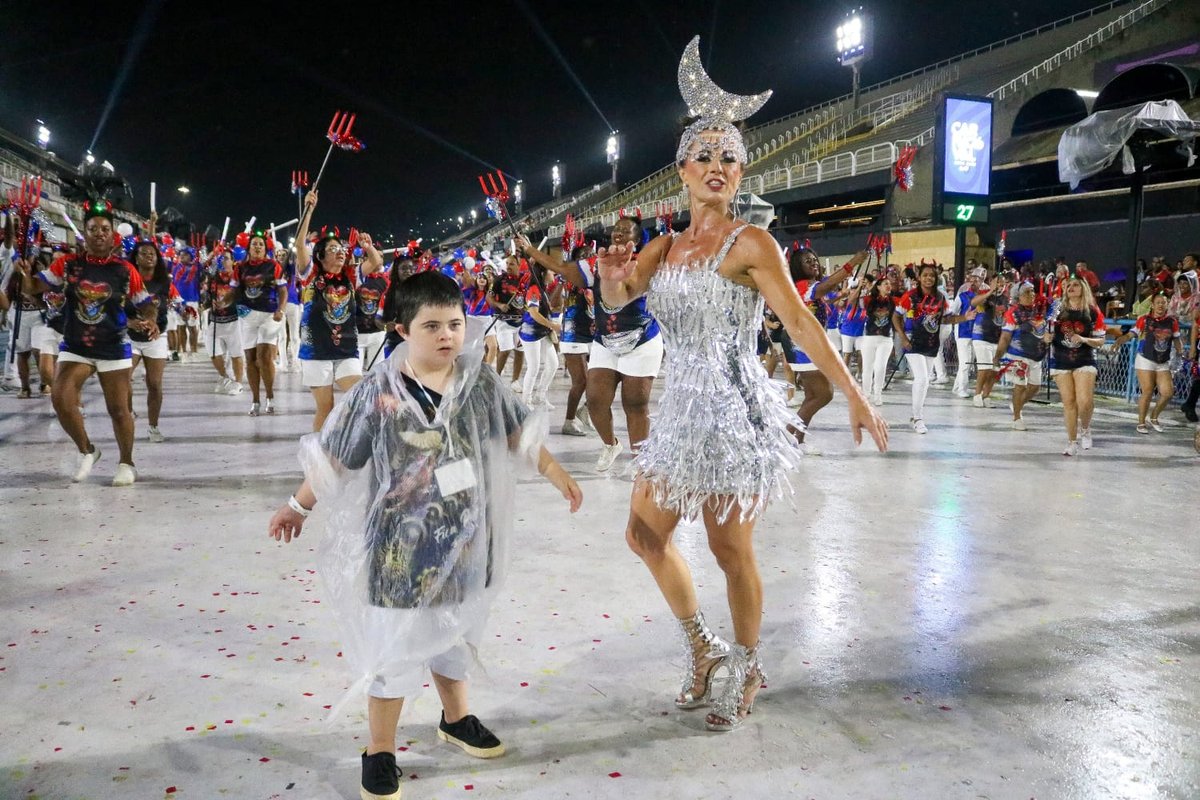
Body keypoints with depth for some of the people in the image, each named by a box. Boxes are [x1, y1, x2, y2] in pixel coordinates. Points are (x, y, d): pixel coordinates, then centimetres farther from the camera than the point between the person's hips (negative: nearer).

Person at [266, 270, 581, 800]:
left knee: (453, 636, 23)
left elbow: (517, 433, 7)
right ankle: (379, 754, 24)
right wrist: (298, 506, 2)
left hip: (463, 541, 4)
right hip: (401, 547, -4)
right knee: (396, 650, 5)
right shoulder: (377, 395, -16)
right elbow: (334, 458, -6)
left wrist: (556, 474, 10)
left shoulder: (481, 381, -6)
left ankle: (457, 720, 46)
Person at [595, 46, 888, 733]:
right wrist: (614, 277, -19)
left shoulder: (750, 244, -8)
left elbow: (802, 323, -13)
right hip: (682, 410, 7)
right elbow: (617, 301, 5)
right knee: (645, 532, 12)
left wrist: (855, 397, -16)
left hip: (735, 413, -7)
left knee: (731, 550, 2)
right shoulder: (664, 247, 11)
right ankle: (704, 647, 32)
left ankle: (748, 669, 25)